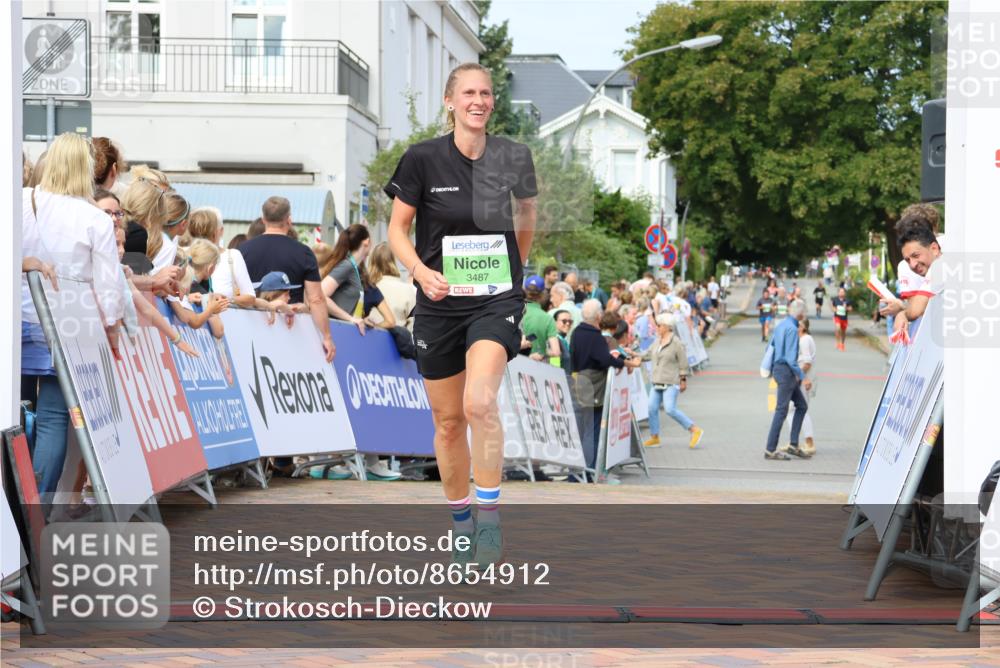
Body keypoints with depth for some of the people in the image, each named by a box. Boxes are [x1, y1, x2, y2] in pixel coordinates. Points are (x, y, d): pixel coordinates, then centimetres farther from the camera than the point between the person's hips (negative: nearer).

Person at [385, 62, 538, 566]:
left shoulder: (513, 156, -1)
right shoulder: (423, 158, -6)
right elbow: (397, 229, 1)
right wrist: (420, 270, -16)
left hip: (497, 299, -1)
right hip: (440, 303, 1)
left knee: (479, 404, -25)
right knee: (447, 421, 9)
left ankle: (489, 517, -14)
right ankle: (460, 521, 28)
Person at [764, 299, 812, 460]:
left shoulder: (780, 325, 11)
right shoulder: (792, 329, -17)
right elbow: (791, 358, -22)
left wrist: (772, 371, 28)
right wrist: (803, 378, -20)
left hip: (778, 369, 10)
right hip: (786, 370, -10)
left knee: (801, 405, 13)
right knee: (781, 410, -6)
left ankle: (793, 444, 9)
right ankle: (770, 450, -4)